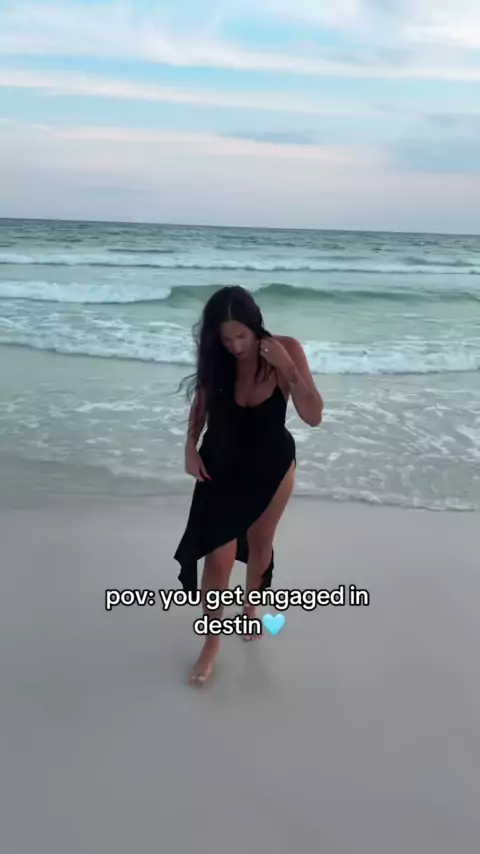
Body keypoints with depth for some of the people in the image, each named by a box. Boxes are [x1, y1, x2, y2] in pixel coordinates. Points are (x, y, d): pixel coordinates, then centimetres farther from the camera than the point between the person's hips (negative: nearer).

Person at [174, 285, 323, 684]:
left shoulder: (286, 350, -20)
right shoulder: (216, 359, -15)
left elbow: (314, 416, -23)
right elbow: (201, 402, 3)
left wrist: (286, 367, -32)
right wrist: (191, 447, -9)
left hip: (272, 468, 0)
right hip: (222, 469, 0)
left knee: (260, 544, 21)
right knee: (218, 558, -2)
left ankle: (250, 607, 49)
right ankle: (212, 640, 20)